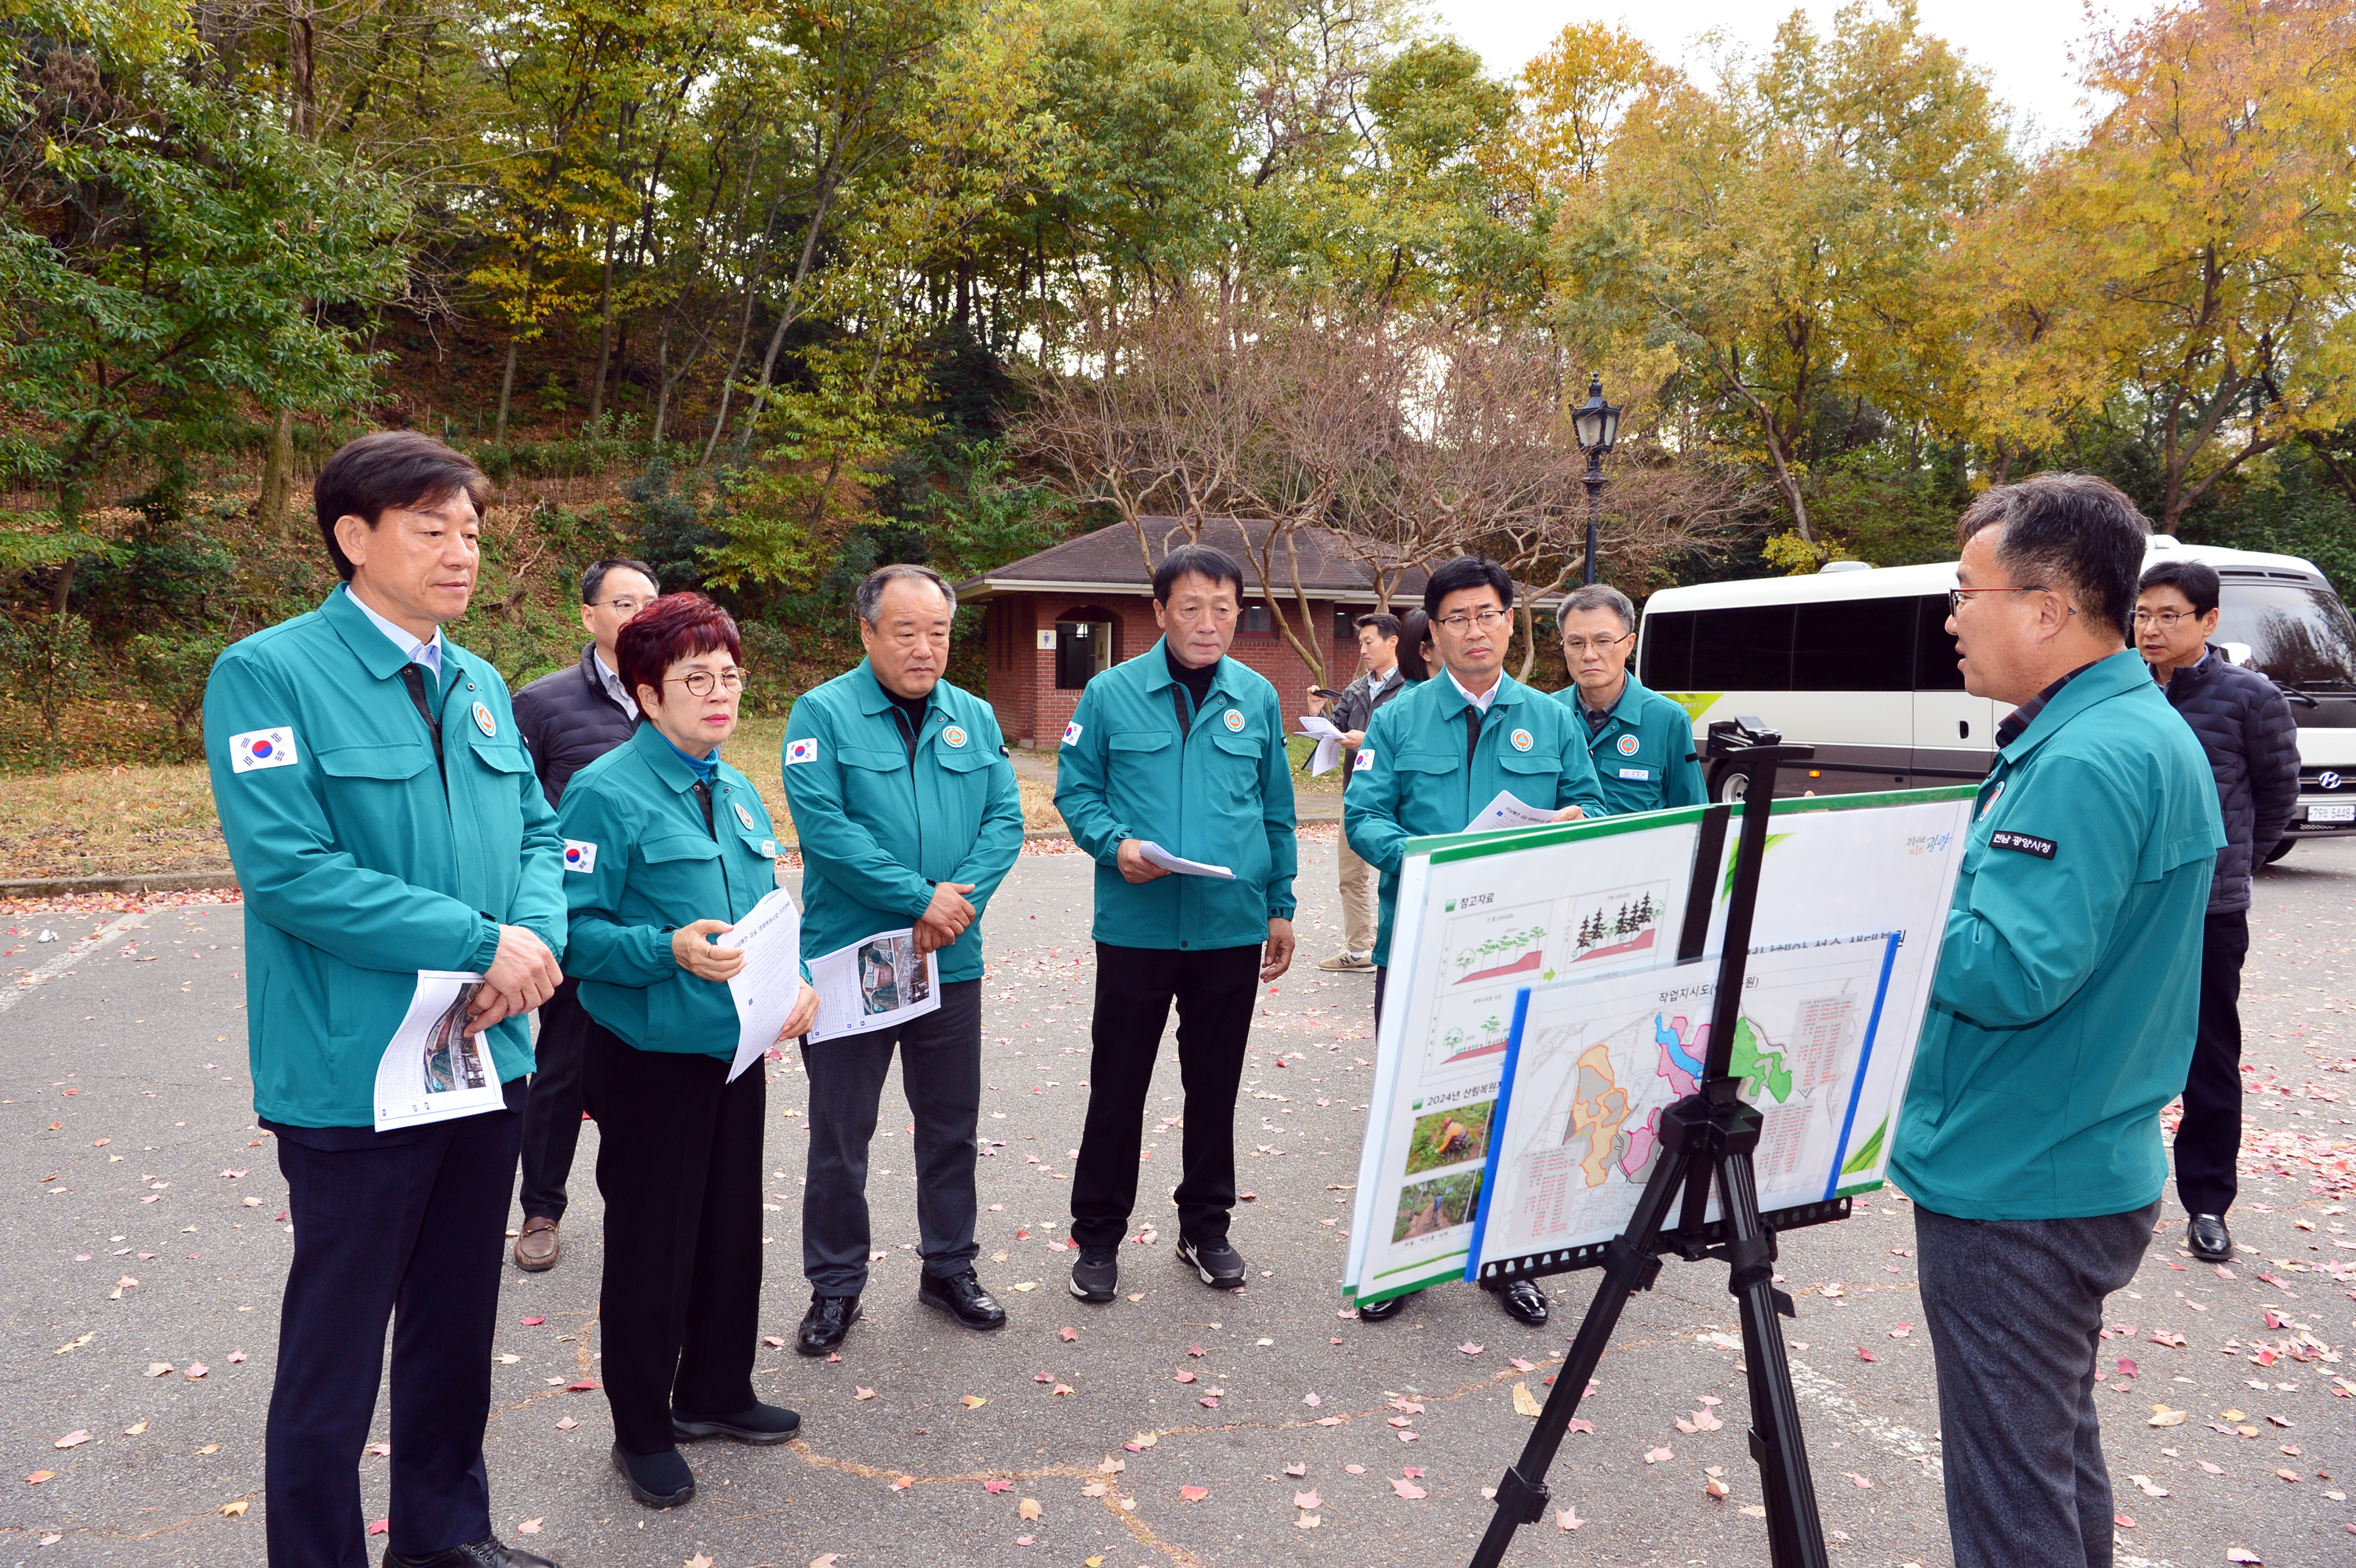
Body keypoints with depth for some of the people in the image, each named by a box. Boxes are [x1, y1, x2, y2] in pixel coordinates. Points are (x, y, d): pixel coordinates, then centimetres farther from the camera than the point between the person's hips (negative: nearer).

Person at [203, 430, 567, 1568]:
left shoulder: (478, 684, 10)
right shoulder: (268, 675, -11)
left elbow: (536, 831, 11)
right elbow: (285, 868, -20)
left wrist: (537, 934, -10)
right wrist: (481, 942, -20)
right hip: (357, 1076, -7)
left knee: (457, 1323, 20)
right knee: (336, 1348, 8)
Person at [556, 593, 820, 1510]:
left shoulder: (738, 794, 10)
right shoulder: (607, 793, -14)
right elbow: (574, 927, -18)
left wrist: (795, 981, 0)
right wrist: (669, 950, -31)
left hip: (736, 1053, 7)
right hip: (650, 1058, -7)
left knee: (733, 1229, 18)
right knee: (652, 1245, 7)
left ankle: (716, 1392, 38)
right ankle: (643, 1430, 26)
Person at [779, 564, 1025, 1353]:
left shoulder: (975, 718, 7)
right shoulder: (824, 713, -7)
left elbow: (1005, 819, 1)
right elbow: (823, 824, -18)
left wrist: (960, 896, -16)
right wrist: (920, 898, -19)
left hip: (951, 960, 4)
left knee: (952, 1123, 16)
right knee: (840, 1133, 7)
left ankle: (950, 1266, 33)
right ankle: (835, 1285, 24)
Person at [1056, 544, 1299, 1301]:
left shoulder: (1257, 699, 5)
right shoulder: (1112, 693, -3)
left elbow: (1277, 811, 11)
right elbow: (1075, 790, 2)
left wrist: (1281, 905, 9)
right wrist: (1116, 844, -16)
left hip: (1233, 927, 2)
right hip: (1136, 923, -2)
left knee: (1216, 1084, 14)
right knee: (1118, 1084, 7)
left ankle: (1206, 1226, 31)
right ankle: (1098, 1233, 23)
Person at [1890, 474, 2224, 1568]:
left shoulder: (2087, 764, -23)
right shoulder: (2143, 734, 10)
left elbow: (2011, 972, -29)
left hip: (2014, 1194, -10)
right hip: (2080, 1168, 10)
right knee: (2056, 1457, 24)